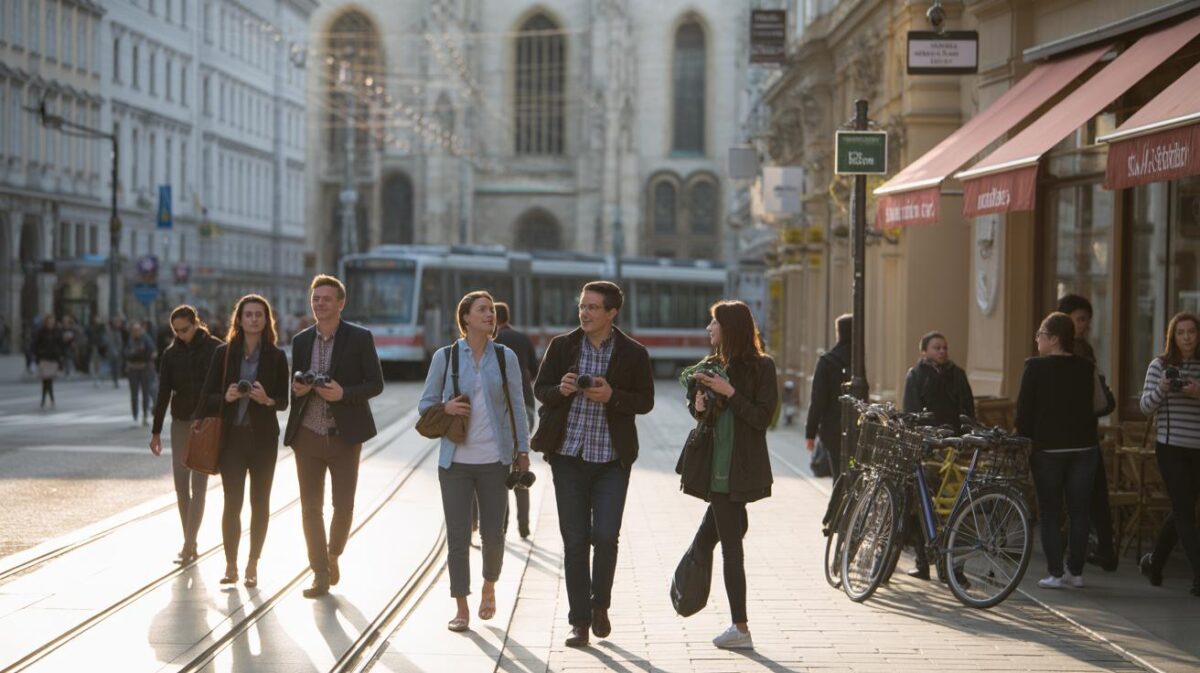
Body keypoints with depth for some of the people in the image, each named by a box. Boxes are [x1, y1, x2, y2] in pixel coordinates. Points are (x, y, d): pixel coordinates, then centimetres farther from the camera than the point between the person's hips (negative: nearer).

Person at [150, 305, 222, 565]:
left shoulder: (215, 348, -6)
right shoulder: (171, 353, 3)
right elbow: (163, 393, 5)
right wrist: (156, 431, 4)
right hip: (180, 423, 4)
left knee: (198, 484, -7)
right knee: (181, 484, 1)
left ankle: (188, 547, -10)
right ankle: (191, 545, 9)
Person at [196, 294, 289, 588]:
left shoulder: (276, 356, 2)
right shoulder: (224, 352, 3)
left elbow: (284, 401, 3)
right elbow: (208, 395, 4)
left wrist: (267, 399, -18)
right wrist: (226, 397, -17)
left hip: (264, 438, 0)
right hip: (231, 436, 0)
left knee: (260, 503, 6)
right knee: (232, 503, -3)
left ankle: (253, 566, 14)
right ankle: (230, 566, 5)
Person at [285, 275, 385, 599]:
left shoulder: (360, 338, -4)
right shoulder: (301, 340, 8)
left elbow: (376, 383, -4)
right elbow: (295, 385, 17)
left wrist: (343, 393, -19)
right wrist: (298, 388, -8)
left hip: (344, 436, -3)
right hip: (307, 436, 3)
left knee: (343, 507, 1)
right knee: (310, 508, 3)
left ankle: (333, 556, 28)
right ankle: (321, 575, 12)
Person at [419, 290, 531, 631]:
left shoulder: (505, 357, 4)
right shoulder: (445, 357, 1)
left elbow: (517, 406, 8)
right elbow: (425, 404, 7)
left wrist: (523, 450, 5)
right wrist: (446, 408, -13)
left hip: (494, 459, 1)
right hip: (456, 459, -1)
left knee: (493, 533, 4)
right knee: (457, 536, -1)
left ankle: (489, 587, 34)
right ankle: (462, 609, 10)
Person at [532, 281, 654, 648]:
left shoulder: (633, 353, -1)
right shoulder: (562, 345, 3)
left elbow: (646, 400, 1)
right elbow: (540, 390, 7)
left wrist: (612, 396, -17)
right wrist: (561, 389, -15)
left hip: (612, 458, -1)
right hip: (568, 456, 1)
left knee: (605, 536, -9)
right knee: (574, 541, 3)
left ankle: (600, 604, 17)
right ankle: (580, 621, 12)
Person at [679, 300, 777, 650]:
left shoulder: (761, 367, -7)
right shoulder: (712, 365, 12)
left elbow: (762, 417, -13)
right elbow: (698, 408, 20)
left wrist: (729, 393, -17)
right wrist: (699, 405, -2)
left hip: (739, 468, -6)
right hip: (716, 463, 6)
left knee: (730, 543, -5)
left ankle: (740, 629, -1)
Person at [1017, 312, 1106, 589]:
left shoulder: (1035, 367, -8)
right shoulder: (1087, 367, 2)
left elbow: (1024, 409, -6)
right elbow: (1099, 405, 10)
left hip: (1048, 448, -3)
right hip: (1084, 447, 3)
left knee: (1050, 513, 4)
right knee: (1079, 511, 9)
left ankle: (1055, 573, 0)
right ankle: (1076, 572, 10)